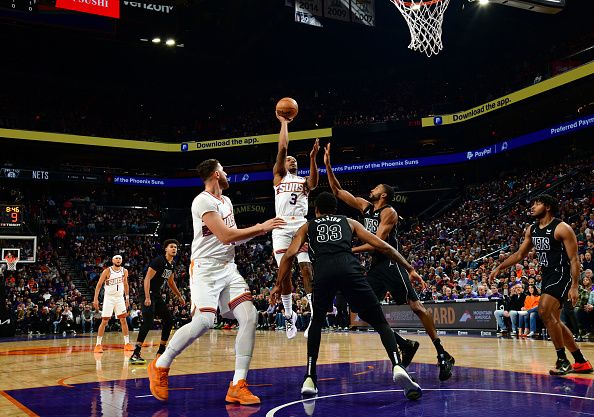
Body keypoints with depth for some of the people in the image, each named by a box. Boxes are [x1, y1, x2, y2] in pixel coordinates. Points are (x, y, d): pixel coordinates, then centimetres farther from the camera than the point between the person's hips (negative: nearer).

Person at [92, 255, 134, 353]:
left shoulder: (124, 271, 2)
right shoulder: (107, 271, -11)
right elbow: (99, 285, -7)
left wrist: (127, 298, 12)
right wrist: (95, 299, -13)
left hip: (120, 298, 4)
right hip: (109, 298, -3)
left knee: (123, 320, 1)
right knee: (104, 322, -3)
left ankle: (127, 343, 7)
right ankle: (98, 344, 5)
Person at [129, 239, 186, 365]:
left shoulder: (172, 264, 10)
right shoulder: (158, 260, -16)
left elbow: (171, 282, 26)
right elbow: (147, 279, -22)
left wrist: (179, 296, 27)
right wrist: (147, 298, -30)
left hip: (157, 295, 9)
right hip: (149, 294, -9)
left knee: (169, 320, 10)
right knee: (148, 323, -20)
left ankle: (161, 351, 20)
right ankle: (135, 355, -20)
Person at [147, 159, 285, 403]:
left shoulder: (226, 201, 17)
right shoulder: (203, 201, -13)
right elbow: (225, 236, -21)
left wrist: (260, 229, 10)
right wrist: (261, 227, -15)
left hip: (228, 268, 8)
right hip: (206, 268, -8)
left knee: (249, 317, -9)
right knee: (203, 322, -20)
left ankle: (238, 386, -6)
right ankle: (160, 365, 6)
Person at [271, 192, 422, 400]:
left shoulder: (307, 227, 32)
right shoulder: (349, 222, 33)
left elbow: (290, 254, 14)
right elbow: (383, 247, 24)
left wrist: (279, 284, 21)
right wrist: (409, 268, 30)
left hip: (323, 271, 0)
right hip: (350, 269, 0)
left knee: (317, 322, 25)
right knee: (380, 323, 8)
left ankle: (310, 379, 19)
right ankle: (398, 367, -15)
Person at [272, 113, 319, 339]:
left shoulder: (304, 181, 20)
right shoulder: (279, 176, 19)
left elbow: (314, 182, -6)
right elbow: (282, 148, 7)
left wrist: (313, 157, -17)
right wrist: (284, 122, 10)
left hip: (301, 225, 0)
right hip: (281, 227, 0)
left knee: (306, 269, -12)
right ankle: (289, 315, 10)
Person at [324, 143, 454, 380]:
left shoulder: (389, 212, -8)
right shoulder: (364, 206, 14)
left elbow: (378, 242, -17)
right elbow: (337, 191, 14)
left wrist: (350, 250, -17)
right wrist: (327, 165, 7)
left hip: (391, 263, -8)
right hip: (375, 265, 8)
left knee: (415, 306, -10)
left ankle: (442, 355, -2)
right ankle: (406, 346, 10)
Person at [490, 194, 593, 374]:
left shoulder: (562, 228, -13)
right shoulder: (531, 230, 9)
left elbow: (574, 259, -15)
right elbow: (520, 254, 18)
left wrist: (574, 287, -21)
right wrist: (499, 268, 11)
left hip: (561, 276, -9)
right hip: (547, 277, 9)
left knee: (544, 312, -23)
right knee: (554, 321, 10)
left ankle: (563, 361, -12)